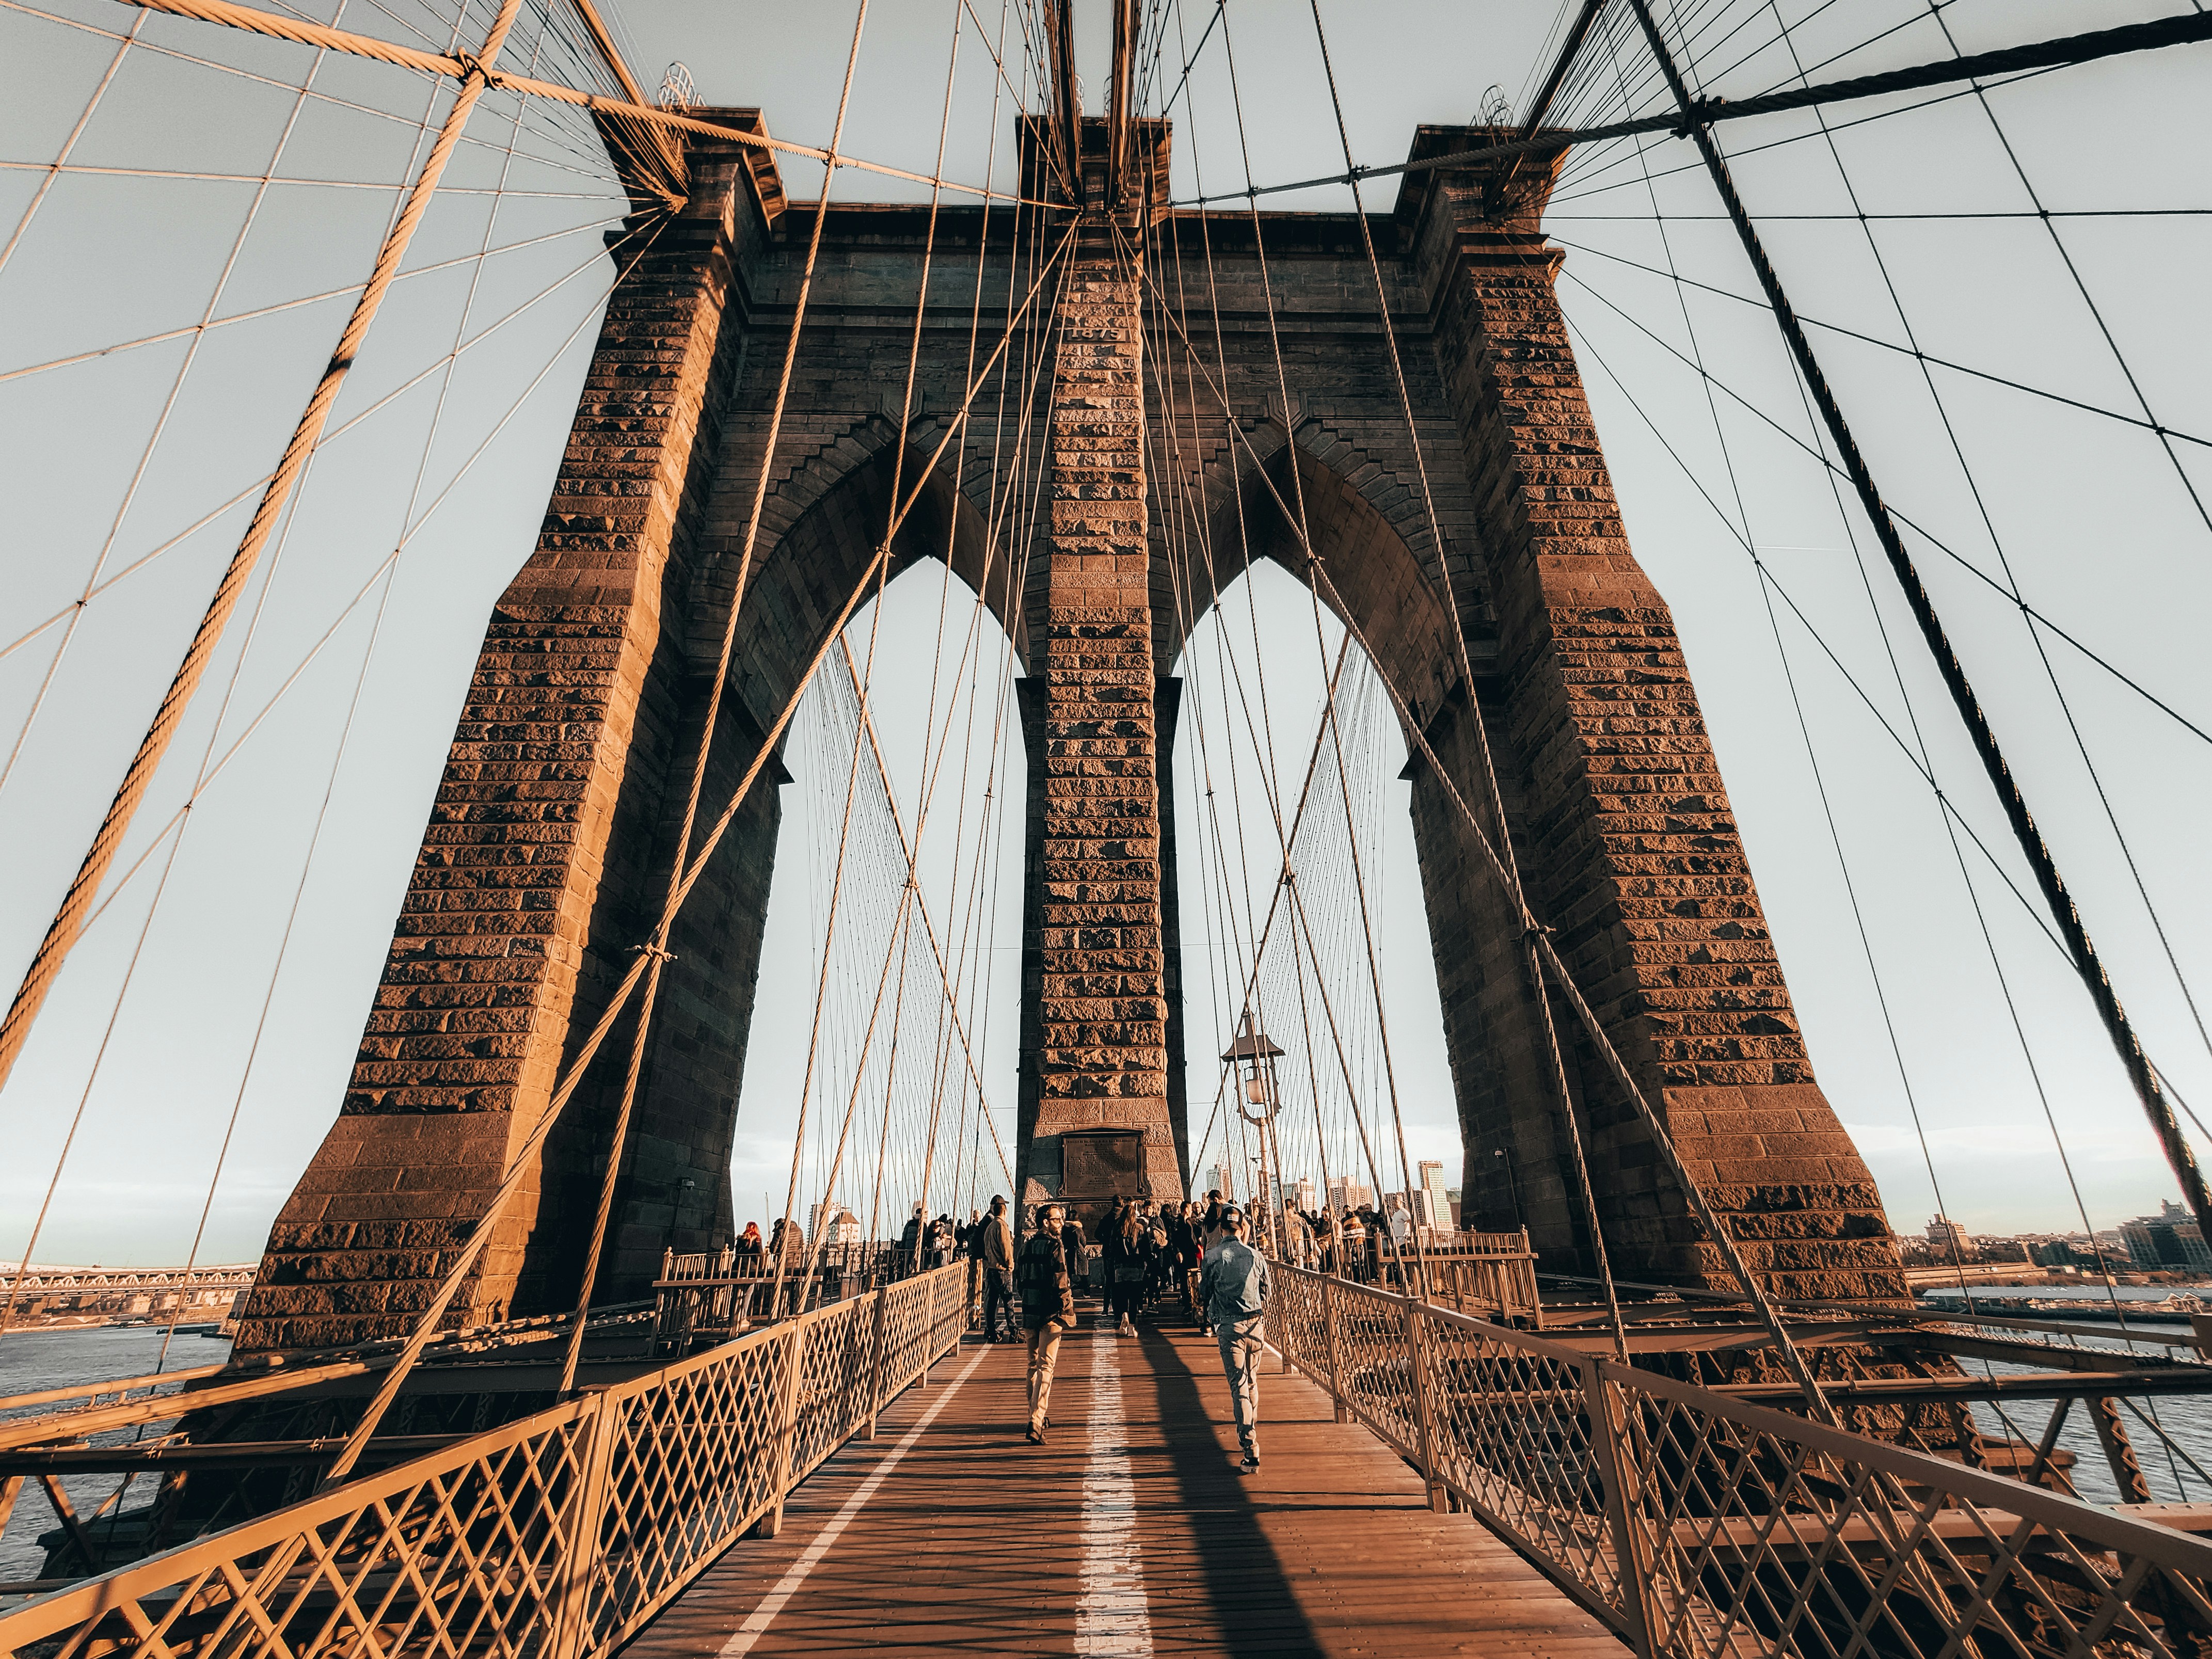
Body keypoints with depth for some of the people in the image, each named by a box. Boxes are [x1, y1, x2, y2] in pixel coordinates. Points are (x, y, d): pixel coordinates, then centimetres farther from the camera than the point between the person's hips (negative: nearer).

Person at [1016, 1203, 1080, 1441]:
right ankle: (1036, 1423, -13)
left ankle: (1036, 1415, 31)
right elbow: (1060, 1281, -17)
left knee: (1033, 1364, 20)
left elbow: (1018, 1276, 13)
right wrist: (1067, 1308, -8)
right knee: (1046, 1367, -5)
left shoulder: (1027, 1245, 7)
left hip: (1029, 1312, 7)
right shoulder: (1055, 1245, -14)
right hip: (1050, 1312, -7)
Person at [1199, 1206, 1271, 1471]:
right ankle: (1250, 1434, 35)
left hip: (1229, 1326, -3)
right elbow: (1265, 1293, 9)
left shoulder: (1212, 1256, -7)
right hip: (1255, 1323, 3)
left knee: (1238, 1385, -2)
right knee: (1252, 1382, 20)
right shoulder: (1256, 1255, 0)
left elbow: (1205, 1292, 3)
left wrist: (1200, 1282, 24)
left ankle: (1251, 1449, -8)